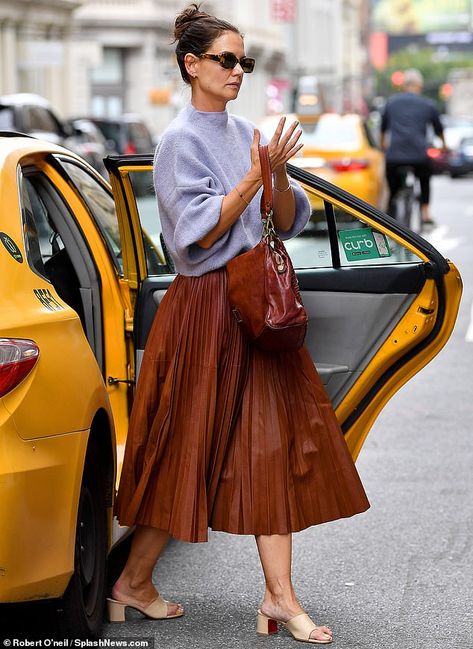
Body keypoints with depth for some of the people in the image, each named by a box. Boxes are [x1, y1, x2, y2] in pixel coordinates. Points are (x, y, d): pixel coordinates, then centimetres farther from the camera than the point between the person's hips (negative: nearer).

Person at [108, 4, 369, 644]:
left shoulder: (246, 134, 11)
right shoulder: (181, 141, -8)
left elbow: (287, 223, 9)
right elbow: (199, 233, -16)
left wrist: (280, 177, -10)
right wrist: (251, 181, -22)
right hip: (207, 309, -7)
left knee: (272, 446, 2)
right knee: (192, 449, 0)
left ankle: (279, 595, 4)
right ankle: (134, 581, 15)